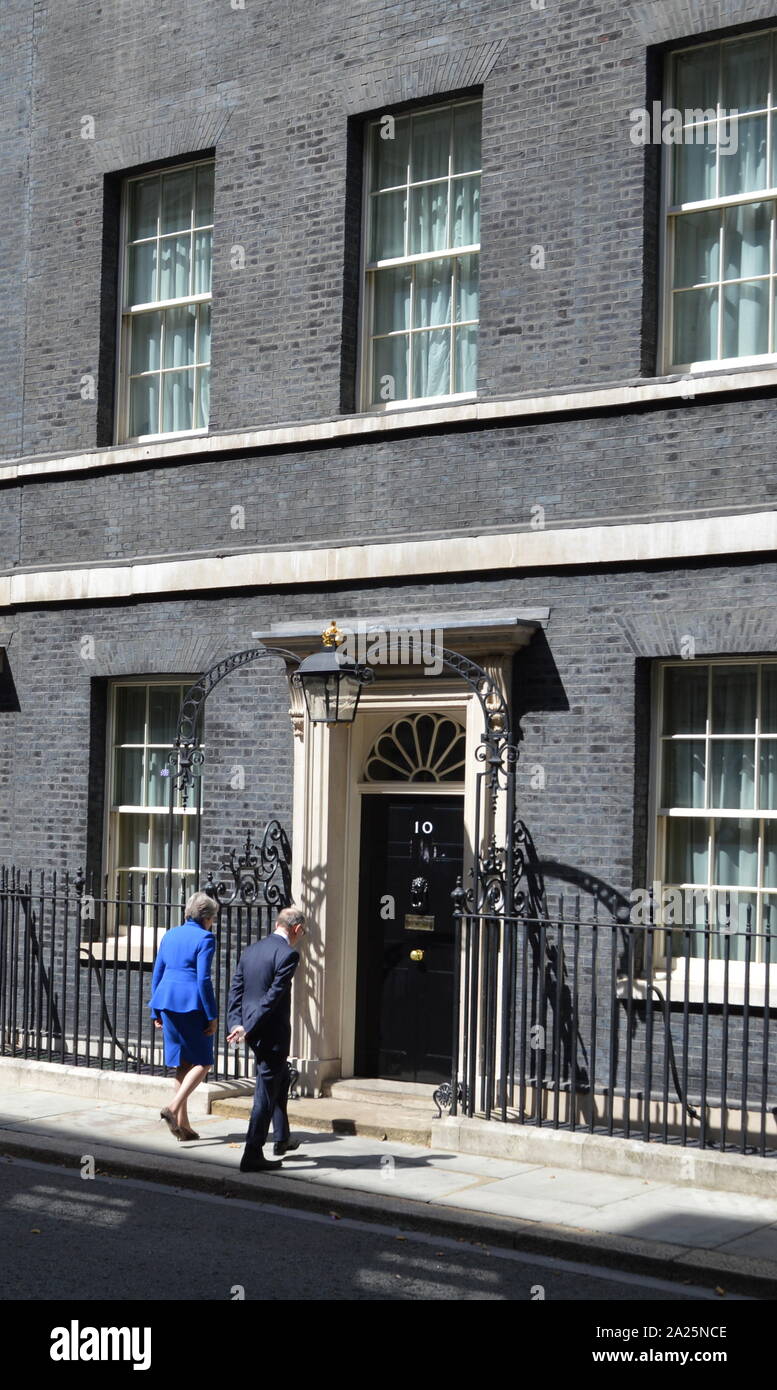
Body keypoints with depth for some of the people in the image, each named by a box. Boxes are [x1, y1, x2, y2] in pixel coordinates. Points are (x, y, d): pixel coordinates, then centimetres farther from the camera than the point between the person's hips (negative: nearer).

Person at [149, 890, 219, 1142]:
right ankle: (173, 1107, -15)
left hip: (167, 1001, 7)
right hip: (192, 1004, -7)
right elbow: (203, 980, -14)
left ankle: (182, 1124, 13)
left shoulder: (170, 935, 14)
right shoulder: (204, 938, -7)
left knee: (182, 1063, 14)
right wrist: (212, 1016, -10)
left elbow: (157, 974, 15)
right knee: (202, 1062, 3)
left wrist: (156, 1012, 21)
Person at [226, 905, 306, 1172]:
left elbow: (236, 990, 6)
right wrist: (248, 1029, -18)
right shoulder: (288, 954, -16)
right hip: (272, 1032, -8)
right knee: (267, 1093, -1)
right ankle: (252, 1155, 1)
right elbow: (273, 996, -21)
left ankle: (282, 1139, 38)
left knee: (281, 1080, 26)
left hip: (254, 1031, 8)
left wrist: (236, 1024, -2)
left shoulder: (251, 950, 9)